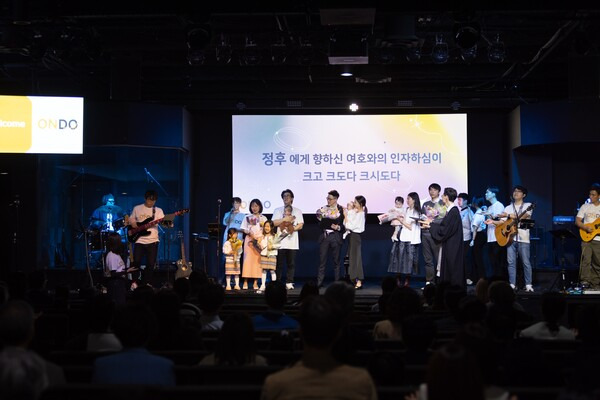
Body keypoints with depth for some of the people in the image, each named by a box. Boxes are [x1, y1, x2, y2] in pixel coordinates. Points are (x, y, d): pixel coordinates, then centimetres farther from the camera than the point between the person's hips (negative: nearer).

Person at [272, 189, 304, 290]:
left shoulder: (297, 211, 15)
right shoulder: (277, 210, 14)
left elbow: (301, 225, 6)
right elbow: (274, 223, 1)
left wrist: (292, 228, -10)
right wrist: (284, 219, -9)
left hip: (292, 241, 1)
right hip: (280, 241, -1)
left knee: (291, 263, -1)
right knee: (279, 263, -2)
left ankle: (289, 283, 3)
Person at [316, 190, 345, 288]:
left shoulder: (341, 210, -1)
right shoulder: (324, 209, 9)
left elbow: (344, 225, -1)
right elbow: (320, 225, 9)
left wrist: (338, 227, -19)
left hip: (335, 236, -3)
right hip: (324, 236, 3)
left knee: (336, 260, 2)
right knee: (322, 259, 0)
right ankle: (319, 282, 2)